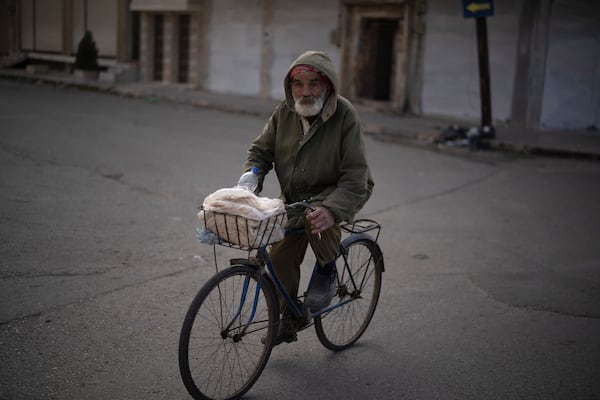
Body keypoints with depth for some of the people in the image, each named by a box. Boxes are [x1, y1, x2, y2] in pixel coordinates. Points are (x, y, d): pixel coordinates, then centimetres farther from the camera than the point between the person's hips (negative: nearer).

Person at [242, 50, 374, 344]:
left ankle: (328, 271, -9)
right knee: (278, 262, 0)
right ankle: (287, 320, 24)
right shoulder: (284, 112, -6)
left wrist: (332, 210, -40)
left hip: (334, 195, -4)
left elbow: (356, 177, -24)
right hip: (293, 201, 5)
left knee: (317, 217, -37)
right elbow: (260, 151, 4)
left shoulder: (345, 116, -19)